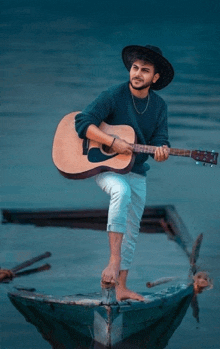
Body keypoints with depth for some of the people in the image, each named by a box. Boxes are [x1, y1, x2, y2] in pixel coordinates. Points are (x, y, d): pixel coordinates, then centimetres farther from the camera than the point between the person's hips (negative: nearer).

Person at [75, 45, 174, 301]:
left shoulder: (158, 106, 3)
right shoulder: (114, 96, -12)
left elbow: (160, 140, -2)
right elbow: (82, 122, -19)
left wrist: (161, 150, -27)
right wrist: (113, 142, -29)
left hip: (136, 172, 6)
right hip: (106, 167, -6)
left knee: (132, 230, 6)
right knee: (122, 191, -37)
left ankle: (121, 287, 15)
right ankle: (114, 260, -39)